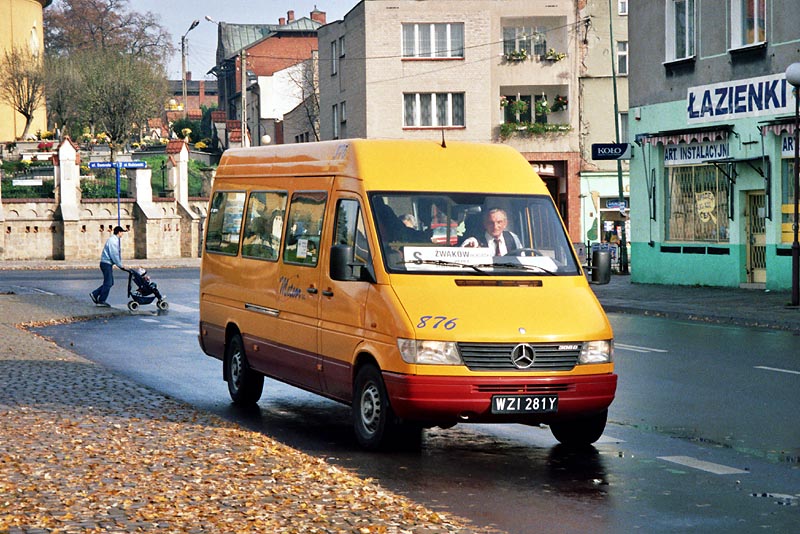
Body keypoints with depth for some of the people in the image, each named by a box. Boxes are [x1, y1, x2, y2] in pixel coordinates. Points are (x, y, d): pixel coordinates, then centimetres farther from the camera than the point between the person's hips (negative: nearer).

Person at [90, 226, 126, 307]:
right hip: (106, 263, -10)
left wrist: (120, 264, 9)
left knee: (110, 283, 13)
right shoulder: (112, 241, -17)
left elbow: (117, 254, 16)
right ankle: (101, 301, 1)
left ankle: (95, 294, 16)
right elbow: (114, 255, -20)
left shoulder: (116, 240, 15)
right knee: (108, 283, -5)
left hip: (109, 264, 10)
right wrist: (120, 265, -14)